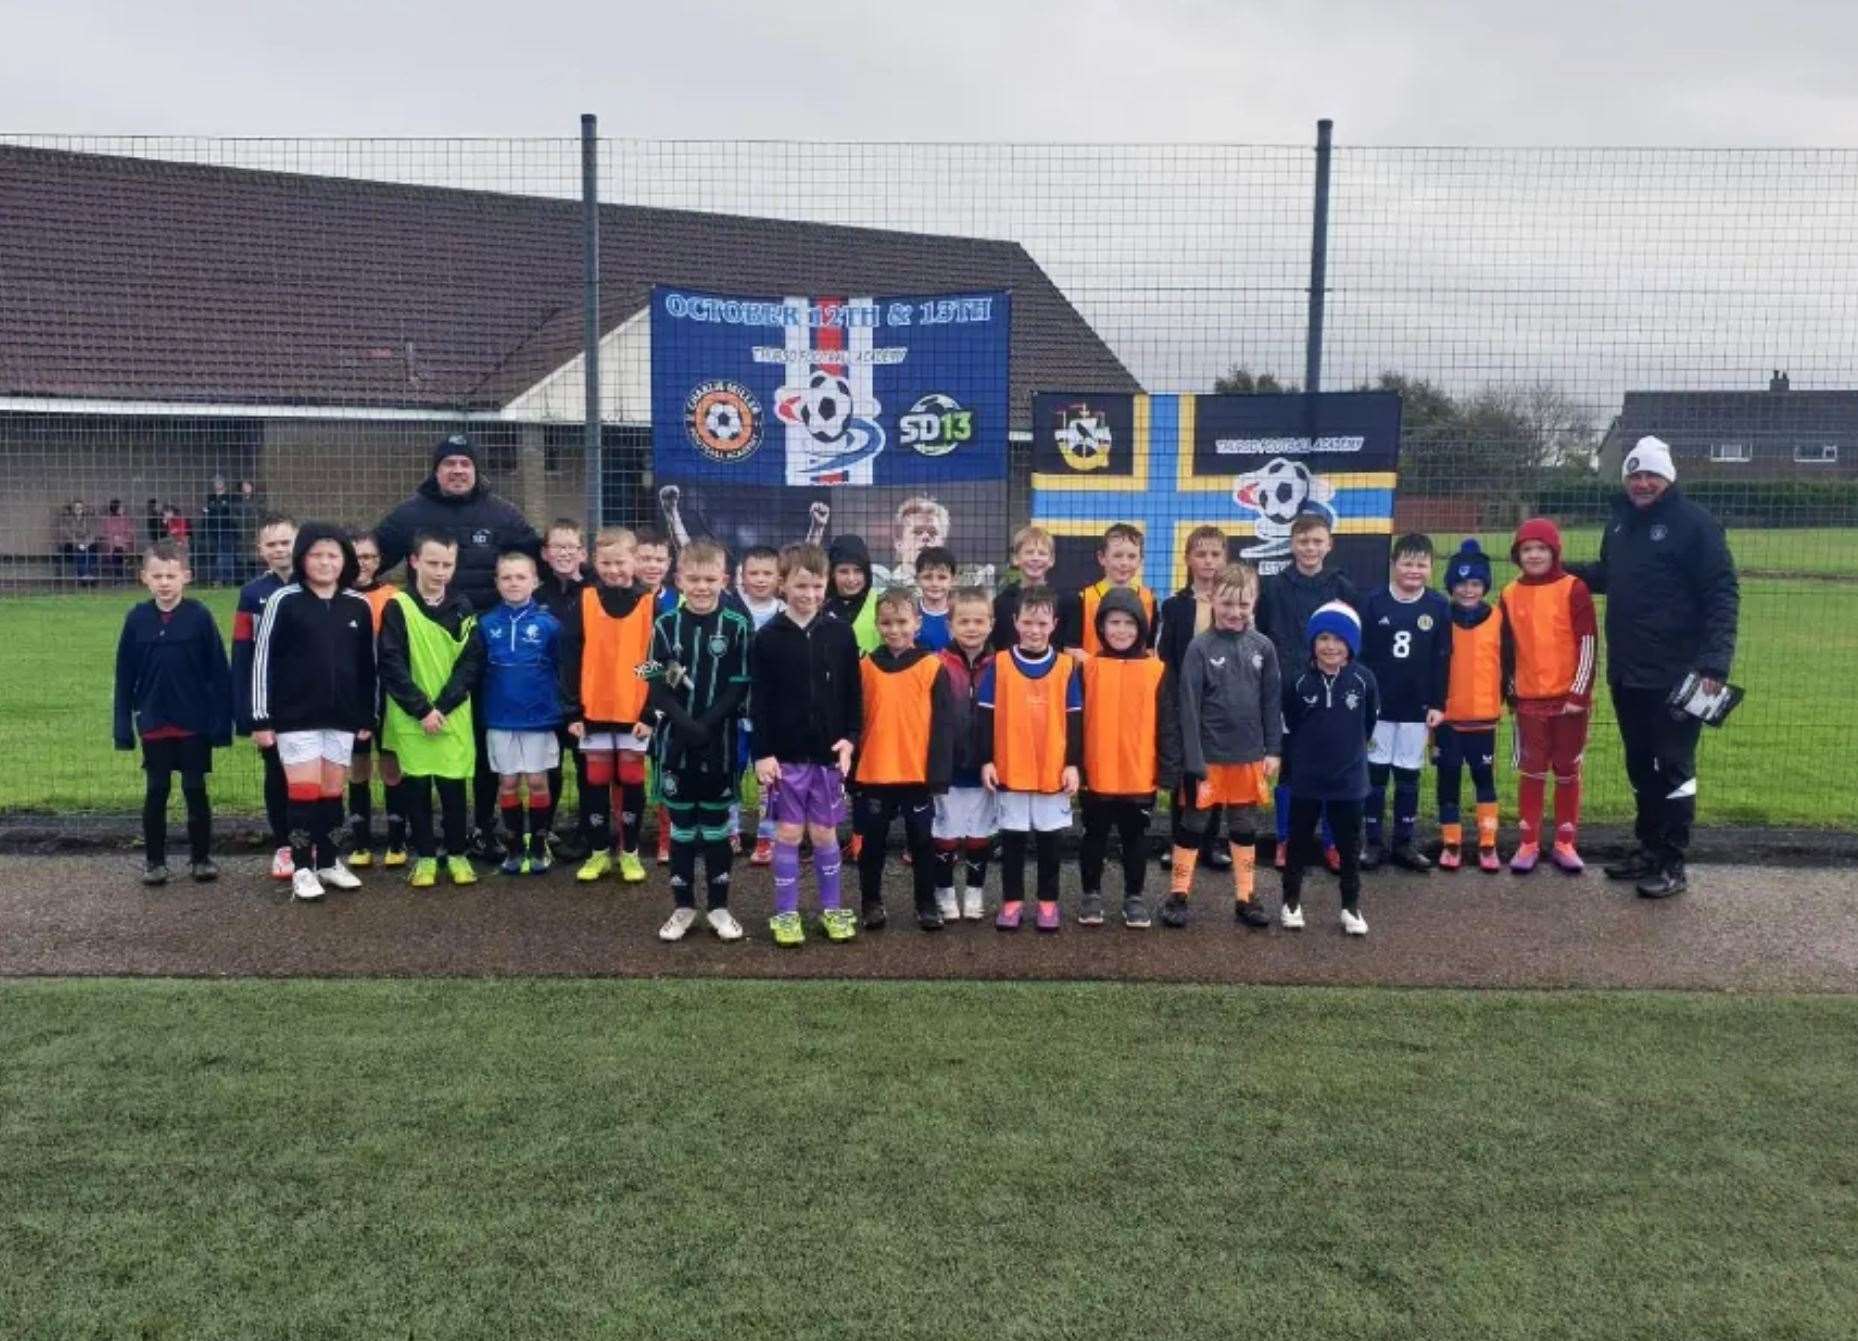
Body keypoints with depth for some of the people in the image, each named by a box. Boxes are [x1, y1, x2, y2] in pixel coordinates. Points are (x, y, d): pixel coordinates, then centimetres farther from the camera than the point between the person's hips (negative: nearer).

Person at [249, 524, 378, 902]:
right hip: (295, 717, -3)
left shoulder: (358, 606, 4)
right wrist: (261, 718, -7)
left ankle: (329, 862, 23)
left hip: (342, 718, 4)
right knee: (304, 791, -3)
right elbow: (262, 659, -5)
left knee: (333, 793, 11)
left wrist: (368, 716, 10)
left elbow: (367, 665, 11)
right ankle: (302, 870, 7)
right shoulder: (284, 601, -6)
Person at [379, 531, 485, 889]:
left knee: (453, 786, 4)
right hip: (411, 719, -1)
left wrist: (443, 706, -12)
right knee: (417, 787, 6)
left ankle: (457, 854, 18)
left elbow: (472, 663, -1)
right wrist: (421, 709, -14)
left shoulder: (464, 610, 4)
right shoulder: (397, 608, -3)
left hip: (454, 718, 1)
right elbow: (391, 666, -7)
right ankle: (425, 857, 18)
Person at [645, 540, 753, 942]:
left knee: (716, 824, 9)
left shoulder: (737, 626, -3)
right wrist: (686, 724, -18)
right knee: (681, 825, 10)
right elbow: (658, 687, -3)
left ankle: (718, 905, 19)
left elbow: (739, 686, -6)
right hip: (675, 741, 1)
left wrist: (708, 724, -18)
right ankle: (683, 905, 20)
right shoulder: (666, 625, 0)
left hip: (719, 742, -1)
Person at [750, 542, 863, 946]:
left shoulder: (841, 633, 1)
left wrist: (850, 737, -6)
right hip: (785, 754, -1)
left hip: (829, 752, 1)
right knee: (789, 832, 4)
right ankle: (786, 914, 16)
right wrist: (762, 753, -9)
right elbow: (759, 702, -4)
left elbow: (853, 693, 5)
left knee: (824, 832, 9)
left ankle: (832, 909, 24)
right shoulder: (768, 638, -4)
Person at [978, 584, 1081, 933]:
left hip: (1054, 771, 0)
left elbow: (1074, 720, 3)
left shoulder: (1066, 667, 0)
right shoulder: (999, 665, -2)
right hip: (1009, 770, 0)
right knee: (1012, 837, 9)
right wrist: (986, 761, -4)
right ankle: (1012, 900, 20)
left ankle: (1048, 901, 21)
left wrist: (1073, 764, -1)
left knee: (1048, 838, 10)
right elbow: (986, 717, 1)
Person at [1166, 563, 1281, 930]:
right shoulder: (1200, 648, -10)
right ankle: (1178, 896, 19)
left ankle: (1246, 897, 25)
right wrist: (1194, 760, -14)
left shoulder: (1263, 647, 0)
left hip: (1250, 756, 3)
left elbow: (1272, 703, 6)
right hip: (1208, 756, -3)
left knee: (1245, 830, 14)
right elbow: (1188, 707, -11)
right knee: (1191, 826, 8)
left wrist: (1273, 750, 2)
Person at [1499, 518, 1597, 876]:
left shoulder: (1574, 589, -7)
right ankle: (1528, 843, 13)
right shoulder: (1510, 595, 3)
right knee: (1531, 771, 6)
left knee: (1568, 771, 8)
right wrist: (1511, 692, 9)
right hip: (1529, 699, 2)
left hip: (1569, 697, -2)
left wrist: (1579, 692, -11)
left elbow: (1588, 643, -8)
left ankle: (1565, 843, 17)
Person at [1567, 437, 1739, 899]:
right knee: (1641, 767, 15)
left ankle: (1673, 865, 7)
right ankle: (1648, 849, 26)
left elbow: (1722, 595, -13)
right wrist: (1565, 570, 13)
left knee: (1673, 769, 0)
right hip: (1625, 674, 7)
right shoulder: (1620, 522, 12)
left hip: (1676, 677, -7)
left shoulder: (1694, 523, -10)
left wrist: (1715, 661, -22)